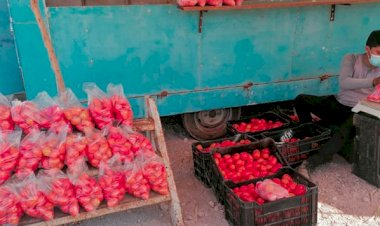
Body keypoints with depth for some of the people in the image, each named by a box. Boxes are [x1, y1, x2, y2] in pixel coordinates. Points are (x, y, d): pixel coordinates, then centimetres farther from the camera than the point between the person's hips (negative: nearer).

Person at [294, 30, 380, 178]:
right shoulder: (351, 59, -5)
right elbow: (343, 83, -23)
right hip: (337, 104, 2)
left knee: (345, 133, -35)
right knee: (301, 100, -15)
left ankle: (310, 164, -33)